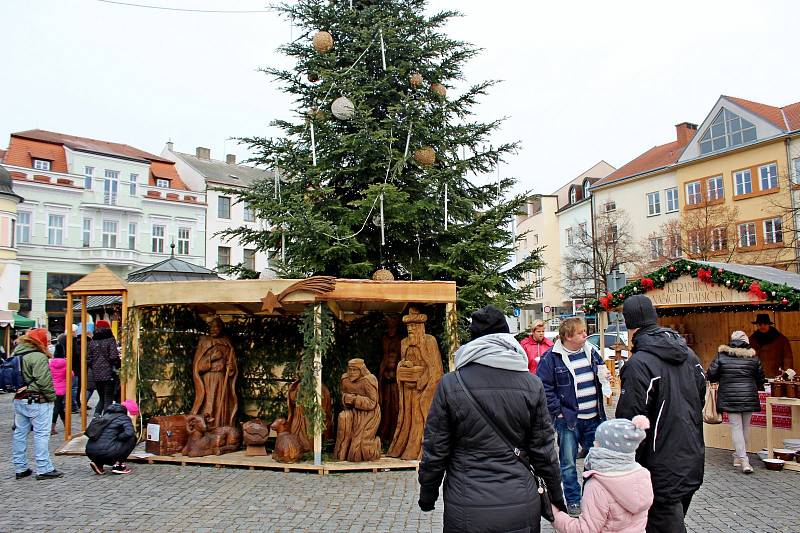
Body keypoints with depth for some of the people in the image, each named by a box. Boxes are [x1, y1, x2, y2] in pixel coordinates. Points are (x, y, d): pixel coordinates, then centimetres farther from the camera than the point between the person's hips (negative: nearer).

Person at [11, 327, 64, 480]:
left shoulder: (16, 354, 12)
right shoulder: (38, 357, -17)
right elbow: (44, 382, -21)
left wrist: (19, 389, 19)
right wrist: (52, 397, -10)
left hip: (19, 400, 9)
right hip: (37, 401, -9)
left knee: (20, 433, 13)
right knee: (41, 434, -3)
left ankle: (20, 468, 20)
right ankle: (44, 469, -1)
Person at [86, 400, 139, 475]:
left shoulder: (107, 414, 24)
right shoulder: (124, 418, 1)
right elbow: (129, 433, -17)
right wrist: (118, 437, -1)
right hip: (104, 451, -8)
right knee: (132, 438, 6)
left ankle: (98, 463, 13)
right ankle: (118, 465, 4)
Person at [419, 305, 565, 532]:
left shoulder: (450, 384, -10)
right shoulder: (532, 384, -6)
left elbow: (435, 450, -5)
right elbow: (543, 449, 1)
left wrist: (427, 494, 11)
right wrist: (556, 496, 15)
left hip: (467, 512, -1)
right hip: (521, 508, 2)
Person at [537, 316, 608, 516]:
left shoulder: (590, 351, 6)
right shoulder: (551, 357, -12)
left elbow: (601, 370, 22)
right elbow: (544, 387, -13)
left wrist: (605, 376, -1)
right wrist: (558, 412, -15)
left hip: (593, 417, 5)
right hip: (568, 419, -5)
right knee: (568, 463, 5)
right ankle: (573, 501, 21)